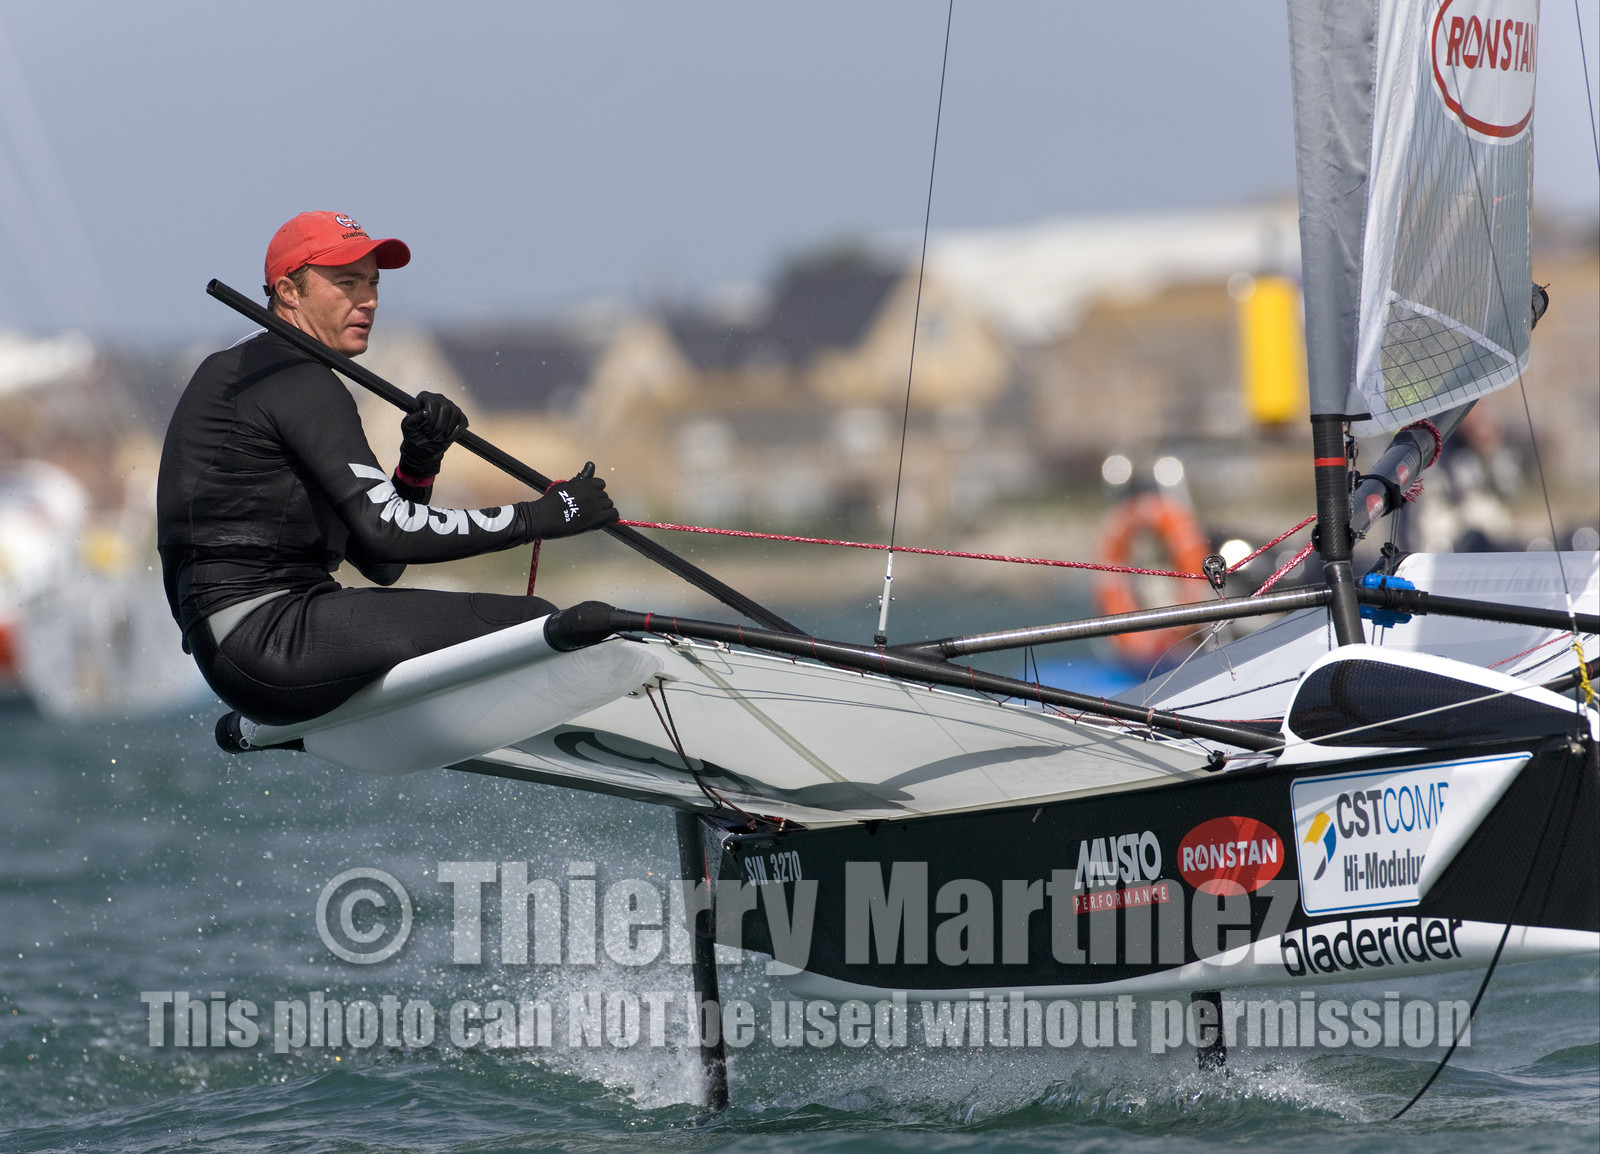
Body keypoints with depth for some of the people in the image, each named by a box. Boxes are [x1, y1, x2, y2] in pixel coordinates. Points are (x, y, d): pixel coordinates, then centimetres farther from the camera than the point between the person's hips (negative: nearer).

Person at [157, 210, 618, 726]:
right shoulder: (299, 382, -7)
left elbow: (379, 565, 19)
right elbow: (384, 533, -17)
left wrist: (418, 464, 1)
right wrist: (544, 515, -12)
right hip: (263, 636, -10)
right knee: (533, 623, -18)